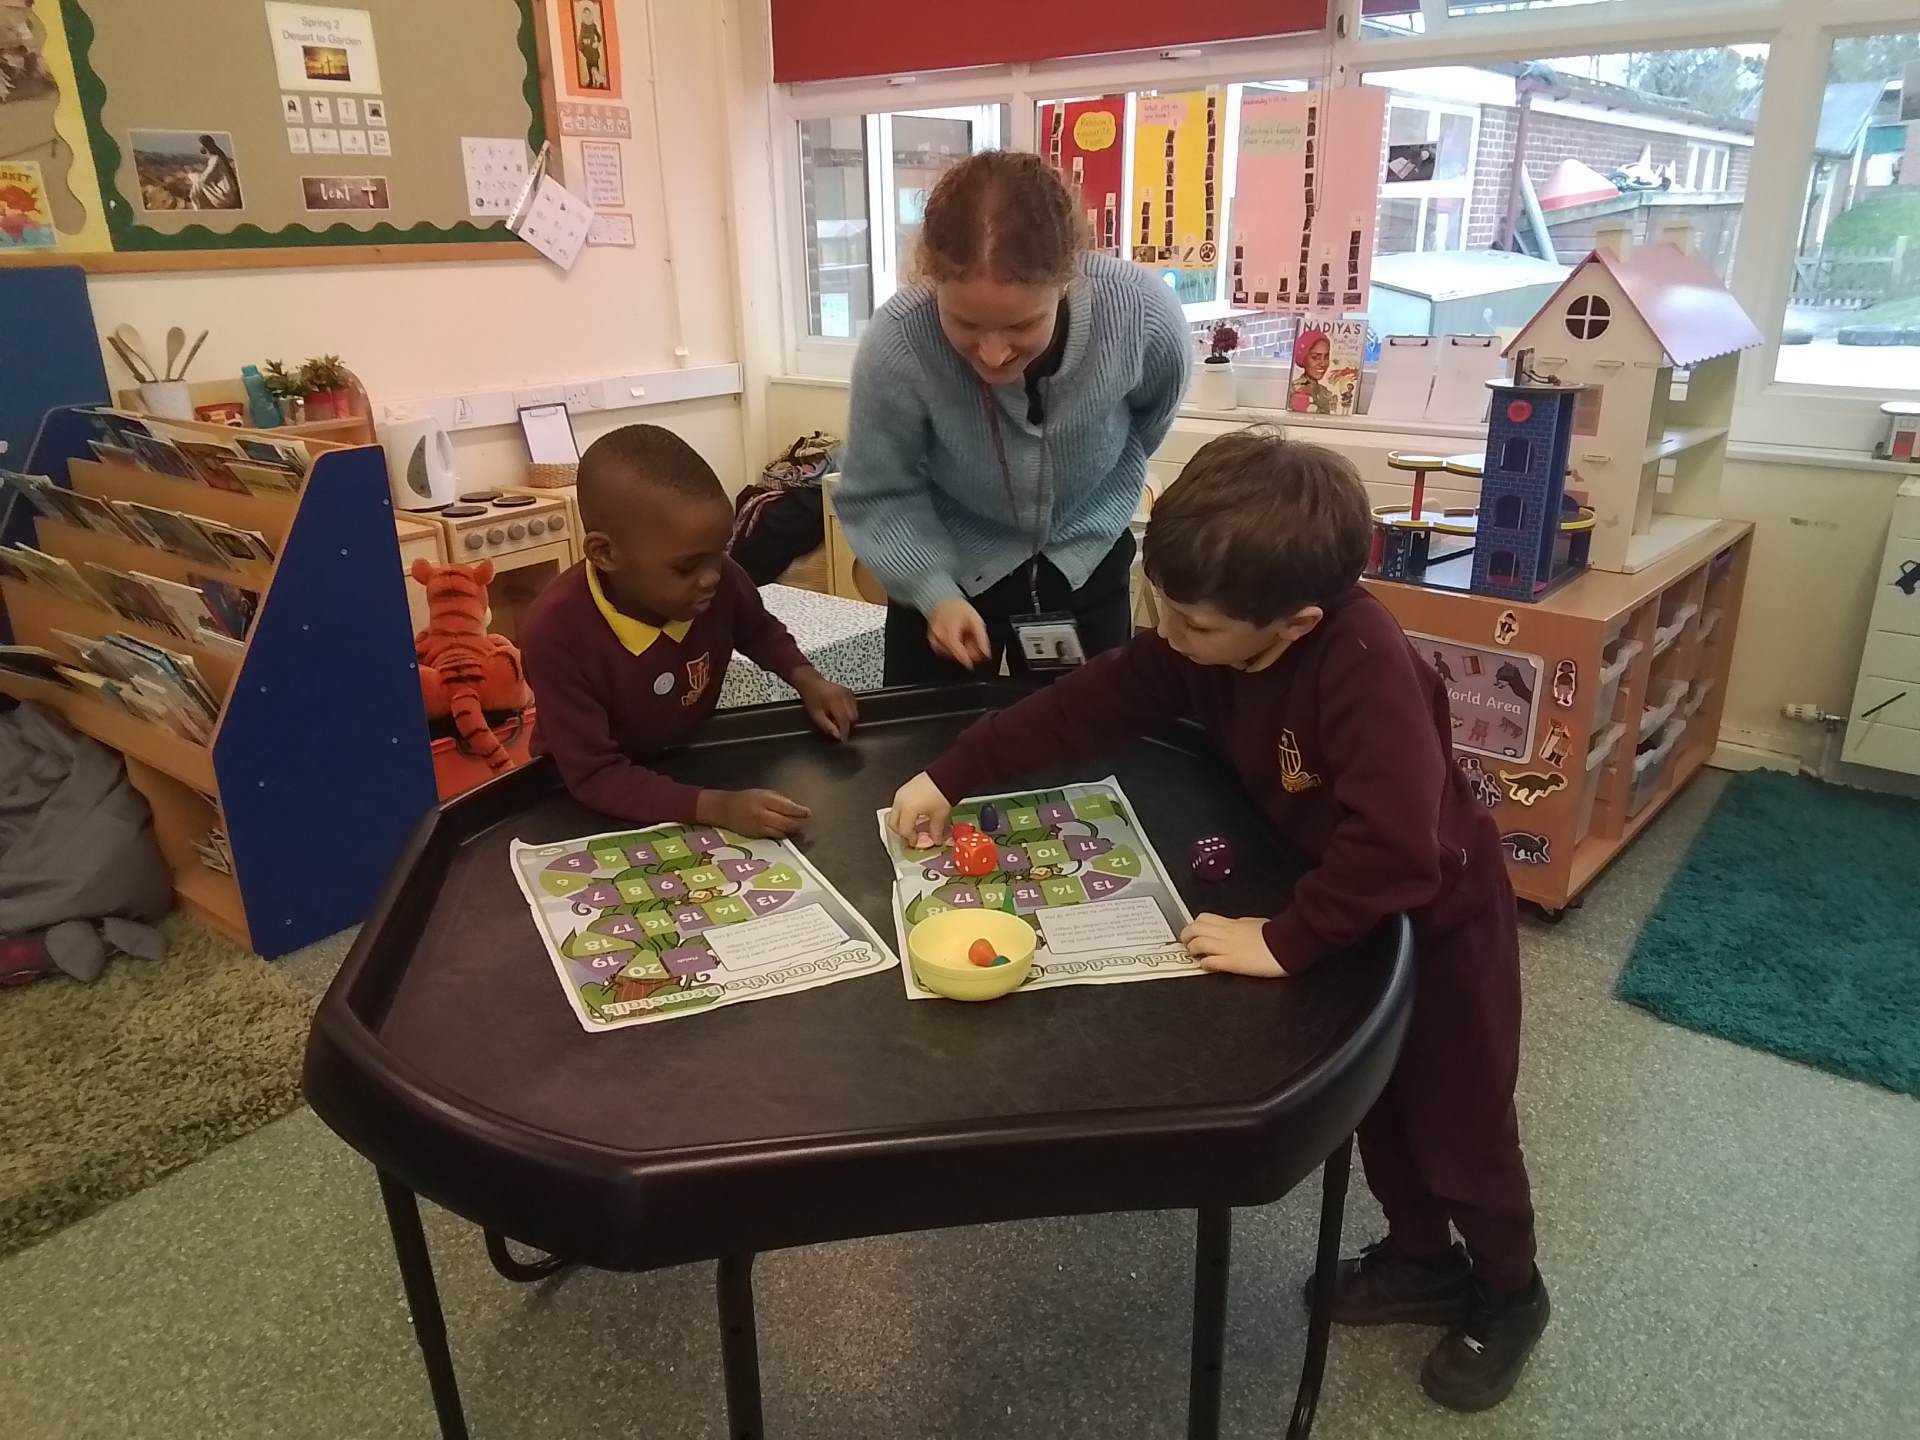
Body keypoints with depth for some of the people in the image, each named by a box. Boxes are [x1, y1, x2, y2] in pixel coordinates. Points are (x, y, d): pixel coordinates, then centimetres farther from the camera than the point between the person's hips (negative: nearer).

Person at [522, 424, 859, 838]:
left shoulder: (719, 580, -18)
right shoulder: (557, 632, -31)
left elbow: (759, 631, 6)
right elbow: (596, 777, -28)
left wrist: (806, 679, -11)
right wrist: (717, 807, -38)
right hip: (593, 803, -4)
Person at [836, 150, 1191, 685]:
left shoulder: (1145, 314, -27)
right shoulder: (896, 345, -33)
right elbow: (879, 497, -16)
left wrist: (1102, 511, 10)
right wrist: (934, 593, -29)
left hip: (1085, 562, 2)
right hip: (949, 566, -1)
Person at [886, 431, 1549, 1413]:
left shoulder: (1364, 666, -41)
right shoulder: (1207, 642, -18)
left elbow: (1396, 846, -47)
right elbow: (1091, 703, -14)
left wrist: (1285, 943, -39)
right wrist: (950, 778, -17)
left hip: (1438, 911, -7)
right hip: (1348, 902, 7)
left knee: (1457, 1125, 13)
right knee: (1374, 1101, 24)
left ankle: (1508, 1295, 41)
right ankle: (1423, 1260, 49)